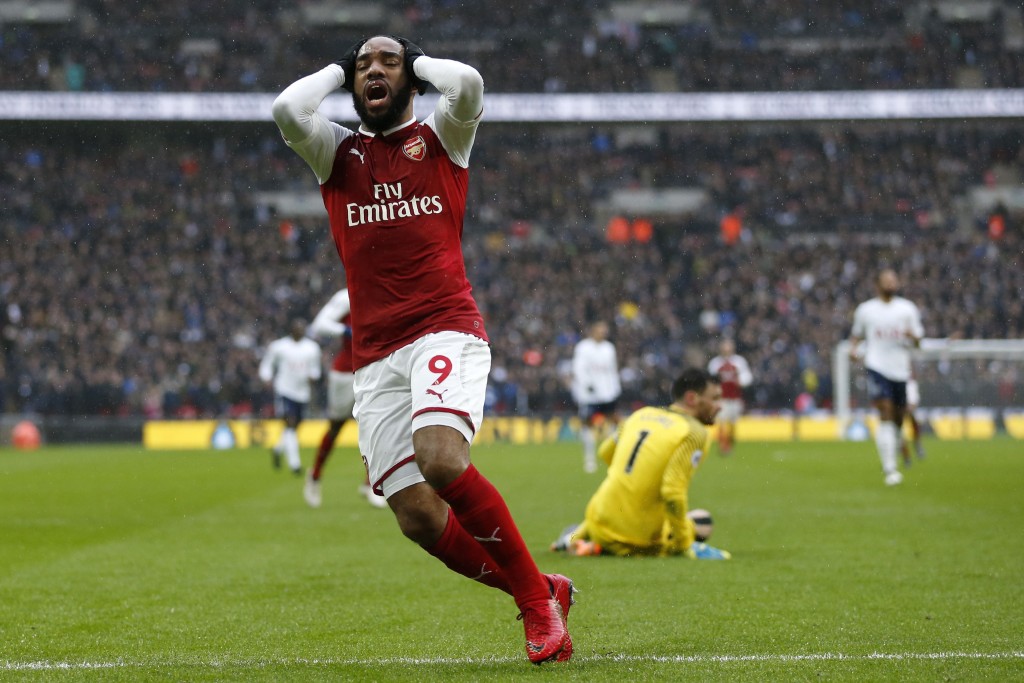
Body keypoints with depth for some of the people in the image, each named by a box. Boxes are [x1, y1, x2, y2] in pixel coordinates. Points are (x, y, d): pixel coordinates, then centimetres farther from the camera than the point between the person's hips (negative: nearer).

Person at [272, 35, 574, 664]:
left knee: (441, 459, -30)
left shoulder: (440, 139, 11)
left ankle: (537, 596, -14)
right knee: (417, 517, -8)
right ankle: (542, 593, 11)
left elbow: (468, 85, -11)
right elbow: (288, 109, -5)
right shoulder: (337, 153, 16)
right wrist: (337, 69, 13)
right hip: (376, 358, 4)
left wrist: (419, 60, 9)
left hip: (447, 330, -3)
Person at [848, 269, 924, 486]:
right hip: (877, 368, -3)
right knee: (885, 416, -16)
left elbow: (917, 342, 11)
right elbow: (856, 334, 19)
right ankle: (890, 469, -20)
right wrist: (853, 348, -1)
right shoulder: (865, 310, 7)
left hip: (901, 369, 3)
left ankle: (891, 458, 30)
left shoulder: (908, 309, 9)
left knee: (898, 419, 8)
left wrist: (912, 336, -12)